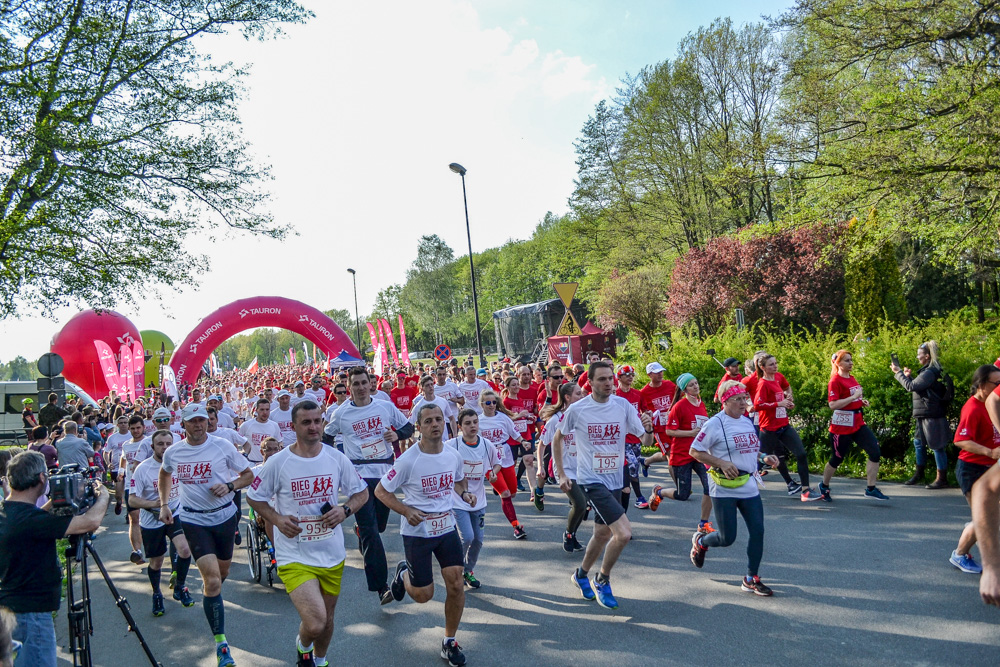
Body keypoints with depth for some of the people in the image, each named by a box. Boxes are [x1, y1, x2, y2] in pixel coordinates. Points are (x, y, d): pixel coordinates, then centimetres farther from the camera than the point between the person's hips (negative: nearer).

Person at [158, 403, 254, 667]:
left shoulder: (222, 446, -8)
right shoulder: (173, 453, -2)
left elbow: (248, 474, -1)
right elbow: (165, 474, 22)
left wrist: (229, 486, -19)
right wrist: (164, 504, 14)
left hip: (224, 516, 1)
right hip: (194, 520, -1)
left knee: (222, 573, 18)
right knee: (212, 580, -13)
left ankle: (209, 589, 56)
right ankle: (221, 642, -4)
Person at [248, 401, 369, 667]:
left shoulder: (337, 458, -3)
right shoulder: (277, 462, -10)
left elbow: (361, 492, 8)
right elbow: (254, 497, 4)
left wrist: (345, 510, -11)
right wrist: (276, 519, -12)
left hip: (332, 555, 4)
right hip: (295, 556, -3)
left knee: (327, 619, 19)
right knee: (315, 623, -18)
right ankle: (303, 646, 19)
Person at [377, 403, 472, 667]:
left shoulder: (453, 455, -4)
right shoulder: (408, 460, -19)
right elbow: (381, 491, -10)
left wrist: (465, 493, -5)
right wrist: (406, 511, -23)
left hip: (447, 527, 4)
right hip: (416, 531, -4)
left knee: (456, 585, -2)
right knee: (423, 595, 4)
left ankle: (450, 641, 19)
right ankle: (403, 573, 39)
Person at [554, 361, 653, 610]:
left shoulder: (623, 405, -4)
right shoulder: (577, 409, -11)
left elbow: (646, 442, -4)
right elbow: (557, 438, 5)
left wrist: (648, 430, -26)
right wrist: (561, 474, 3)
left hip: (615, 481, 5)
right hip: (591, 480, -5)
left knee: (603, 534, 18)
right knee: (624, 533, -17)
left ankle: (581, 574, 44)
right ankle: (602, 581, 7)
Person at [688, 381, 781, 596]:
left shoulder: (747, 421, 11)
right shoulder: (715, 424, -12)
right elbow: (695, 451, -11)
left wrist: (764, 457, 4)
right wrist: (722, 463, -21)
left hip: (750, 487, 6)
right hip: (724, 489, -6)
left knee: (758, 531, 0)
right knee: (727, 538, -1)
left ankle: (751, 579, 15)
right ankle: (700, 541, 32)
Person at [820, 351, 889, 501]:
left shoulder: (852, 378, 11)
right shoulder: (835, 381, -14)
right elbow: (833, 404, -25)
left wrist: (862, 401, 7)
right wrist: (854, 397, -25)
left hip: (858, 423, 7)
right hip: (842, 426, -7)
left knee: (875, 452, -6)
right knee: (836, 459, 6)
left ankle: (871, 489, 2)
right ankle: (824, 486, 28)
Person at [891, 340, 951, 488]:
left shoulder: (929, 372, -19)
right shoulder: (930, 370, 13)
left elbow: (911, 387, -21)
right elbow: (917, 386, 18)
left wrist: (898, 373, -12)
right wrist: (909, 376, 7)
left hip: (933, 416, -11)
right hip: (925, 416, 11)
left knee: (937, 447, -2)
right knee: (919, 443, 18)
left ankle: (942, 479, 6)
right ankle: (919, 473, 29)